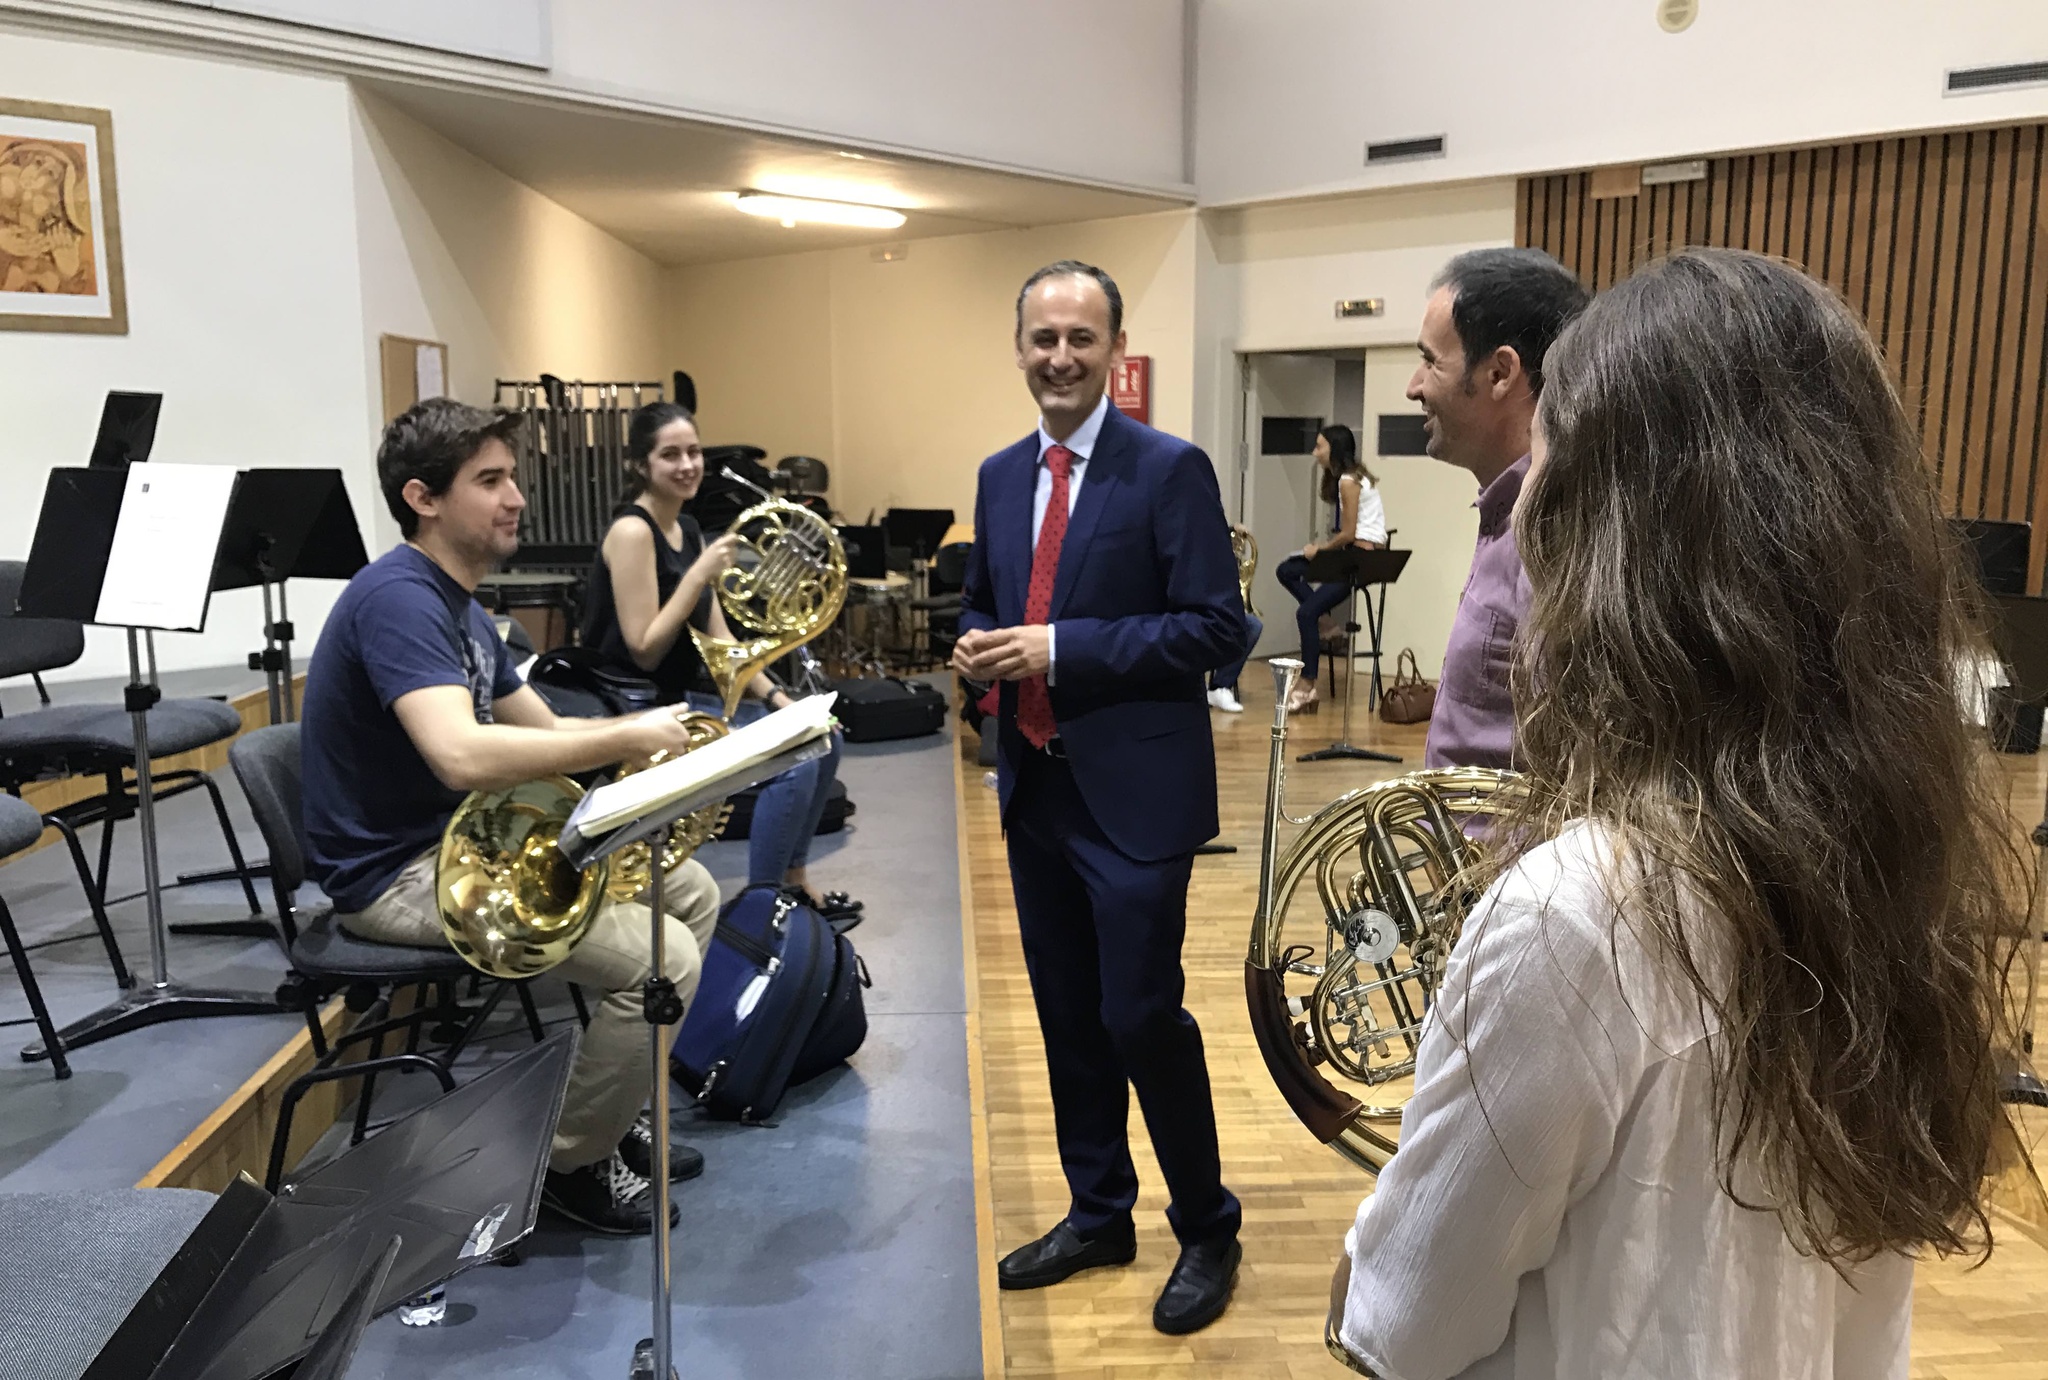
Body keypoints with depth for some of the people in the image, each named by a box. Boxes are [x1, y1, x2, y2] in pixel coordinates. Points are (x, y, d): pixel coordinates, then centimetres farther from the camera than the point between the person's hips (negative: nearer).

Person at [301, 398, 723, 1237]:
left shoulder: (456, 604, 12)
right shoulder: (398, 599, -21)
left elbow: (543, 730, 14)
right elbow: (461, 755, -37)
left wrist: (655, 729, -5)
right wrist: (628, 739, -27)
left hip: (470, 839, 10)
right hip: (398, 874, -10)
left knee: (691, 893, 9)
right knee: (662, 960, -21)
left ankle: (614, 1108, 21)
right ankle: (575, 1162, 3)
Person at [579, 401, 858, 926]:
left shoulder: (688, 529, 10)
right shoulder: (632, 532, -16)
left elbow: (718, 639, 10)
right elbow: (644, 652, -21)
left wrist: (773, 694, -1)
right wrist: (701, 574, -24)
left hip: (688, 698, 9)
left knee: (820, 737, 6)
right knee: (792, 761, -19)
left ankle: (793, 883, 16)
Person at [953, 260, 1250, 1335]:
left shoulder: (1170, 470, -9)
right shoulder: (1001, 475, 10)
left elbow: (1215, 628, -15)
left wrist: (1059, 648, -21)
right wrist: (976, 645, -4)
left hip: (1135, 790, -6)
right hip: (1035, 787, 7)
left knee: (1140, 1012, -2)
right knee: (1066, 1012, 15)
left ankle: (1207, 1228, 22)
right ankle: (1098, 1213, 34)